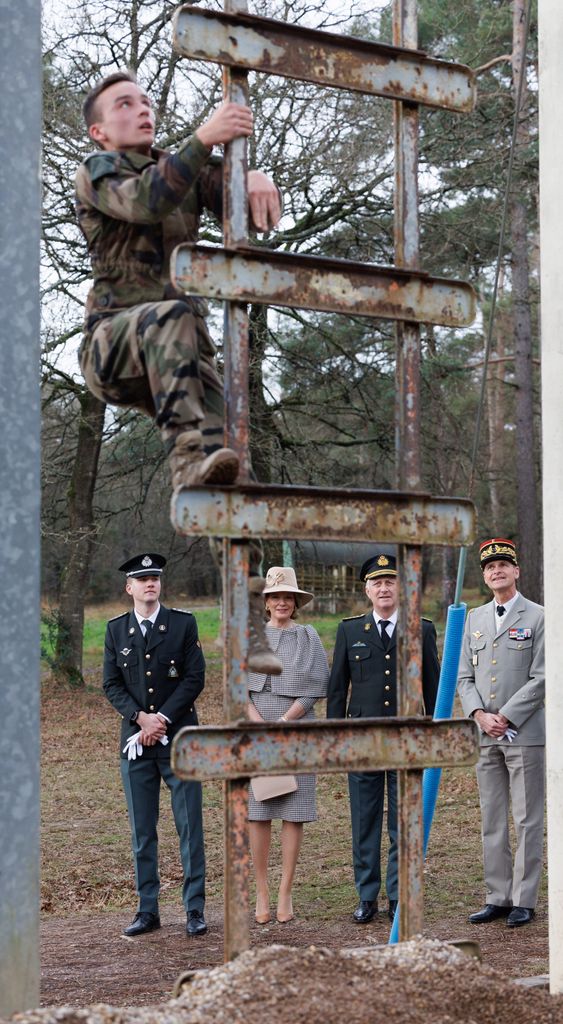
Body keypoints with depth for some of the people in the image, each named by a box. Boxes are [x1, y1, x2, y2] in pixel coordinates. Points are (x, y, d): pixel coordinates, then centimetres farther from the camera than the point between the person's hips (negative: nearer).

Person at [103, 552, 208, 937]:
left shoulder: (183, 623, 1)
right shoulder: (116, 629, 8)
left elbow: (195, 678, -3)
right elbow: (112, 684, 5)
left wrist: (162, 719, -12)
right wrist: (141, 718, -11)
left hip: (179, 737, -2)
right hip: (135, 741, 2)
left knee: (190, 827, -1)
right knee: (142, 830, 7)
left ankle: (195, 909, 6)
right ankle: (148, 909, 14)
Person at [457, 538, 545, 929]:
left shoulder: (538, 617, -2)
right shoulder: (474, 618, 14)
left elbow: (541, 679, -8)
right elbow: (465, 677, 12)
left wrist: (505, 718, -12)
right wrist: (480, 715, -5)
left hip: (525, 733, -5)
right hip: (486, 736, 5)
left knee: (528, 820, 0)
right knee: (492, 822, 9)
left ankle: (524, 901, 5)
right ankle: (498, 897, 16)